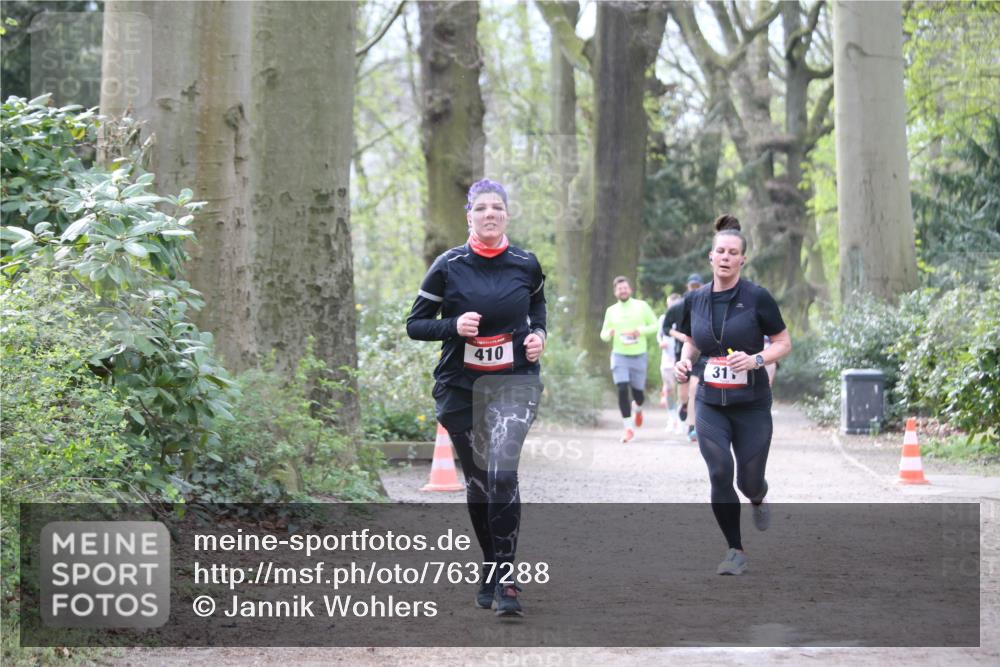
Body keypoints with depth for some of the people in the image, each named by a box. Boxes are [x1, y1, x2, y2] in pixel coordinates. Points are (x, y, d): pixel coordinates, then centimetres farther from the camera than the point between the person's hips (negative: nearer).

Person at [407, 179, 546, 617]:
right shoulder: (448, 266, -3)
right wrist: (453, 326, -16)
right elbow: (415, 324, 1)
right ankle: (489, 572, 26)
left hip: (513, 382, -1)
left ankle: (505, 580, -18)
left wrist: (538, 333, 6)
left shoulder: (525, 265, 2)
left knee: (502, 473, -20)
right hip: (460, 386, 1)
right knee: (477, 481, 8)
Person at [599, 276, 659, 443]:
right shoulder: (611, 311, 7)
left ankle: (637, 408, 43)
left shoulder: (641, 306, 2)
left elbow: (655, 325, 4)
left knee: (638, 392, 5)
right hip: (619, 355, 1)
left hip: (639, 355, -1)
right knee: (622, 390, -15)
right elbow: (603, 334, 12)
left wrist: (641, 331, -15)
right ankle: (628, 427, -9)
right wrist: (608, 334, -13)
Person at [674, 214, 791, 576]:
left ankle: (758, 499, 44)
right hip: (710, 404, 2)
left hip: (752, 405, -2)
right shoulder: (695, 300, 2)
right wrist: (685, 360, -3)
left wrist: (756, 359, -19)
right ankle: (736, 551, -1)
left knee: (749, 481, 3)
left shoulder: (757, 298, -9)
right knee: (720, 474, -15)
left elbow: (783, 342, -2)